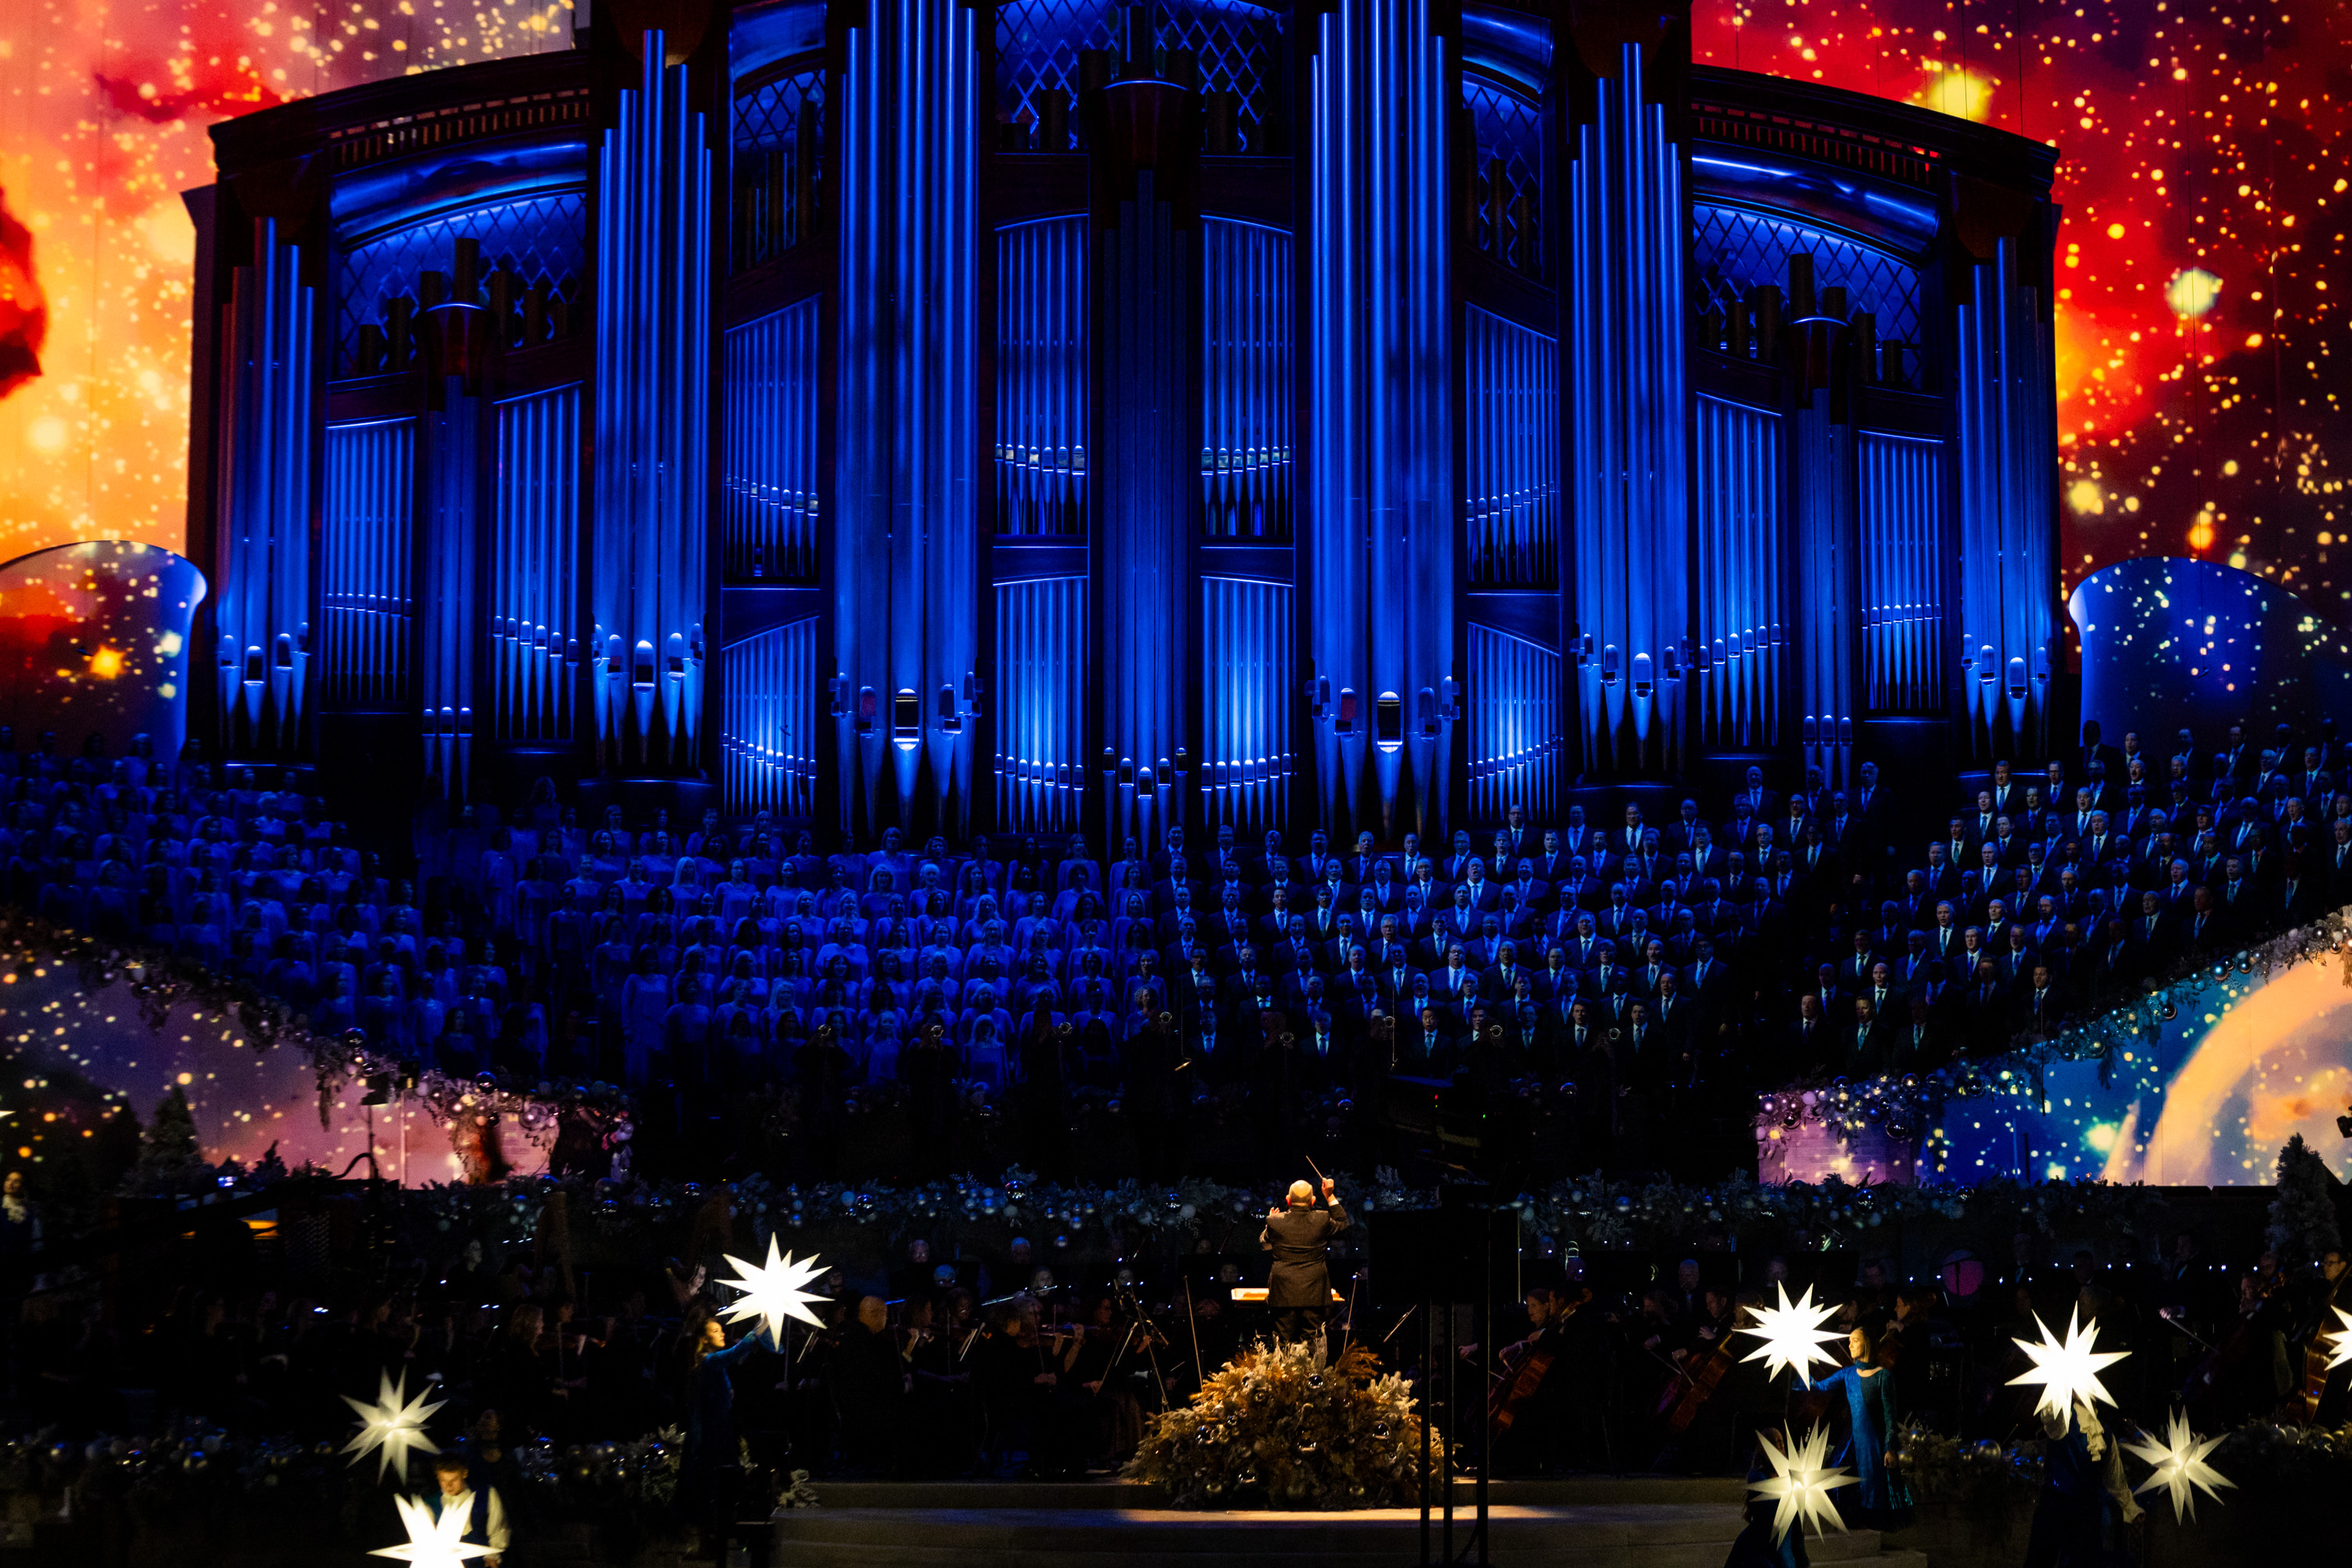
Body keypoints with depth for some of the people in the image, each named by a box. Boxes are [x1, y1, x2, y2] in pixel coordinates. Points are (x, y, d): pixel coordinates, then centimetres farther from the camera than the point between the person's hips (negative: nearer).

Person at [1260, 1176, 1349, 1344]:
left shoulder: (1275, 1222, -9)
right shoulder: (1322, 1220, -8)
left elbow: (1264, 1244, 10)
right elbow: (1342, 1223, 14)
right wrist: (1330, 1196, 15)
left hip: (1284, 1291, 0)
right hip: (1313, 1291, 0)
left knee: (1284, 1335, 6)